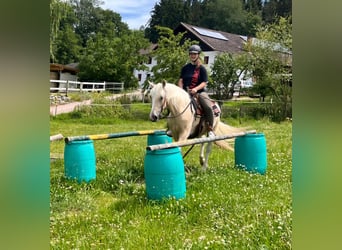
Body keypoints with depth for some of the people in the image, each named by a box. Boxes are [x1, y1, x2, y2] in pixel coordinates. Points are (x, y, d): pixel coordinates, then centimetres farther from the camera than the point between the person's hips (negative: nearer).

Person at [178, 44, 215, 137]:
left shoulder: (202, 68, 2)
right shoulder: (185, 67, 12)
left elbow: (204, 83, -4)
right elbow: (181, 80, 11)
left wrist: (196, 89, -21)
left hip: (199, 92, -3)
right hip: (186, 92, 3)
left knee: (208, 107, -28)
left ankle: (210, 129, -15)